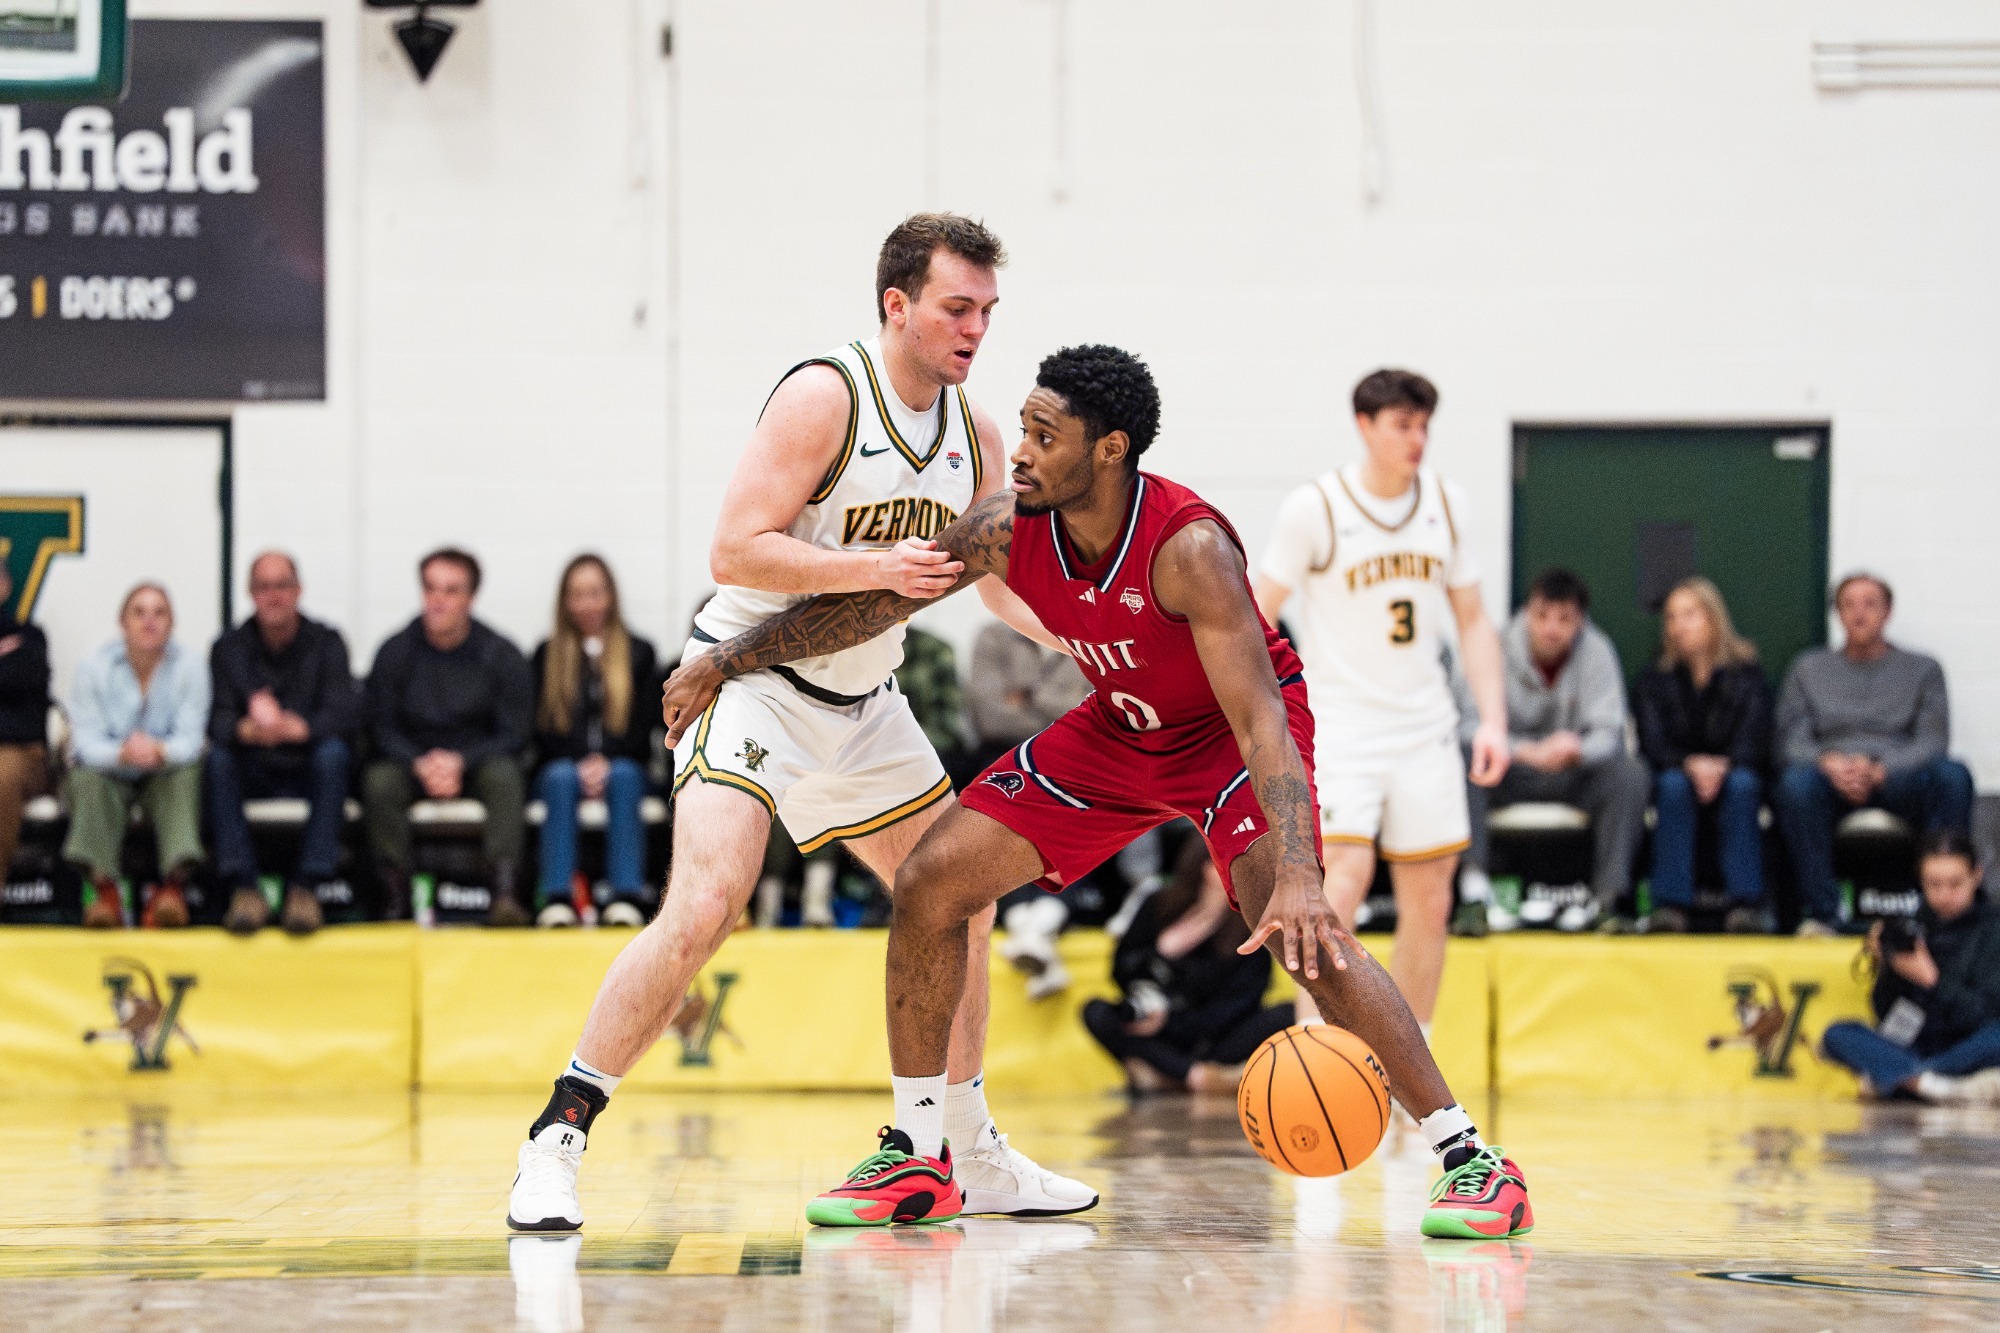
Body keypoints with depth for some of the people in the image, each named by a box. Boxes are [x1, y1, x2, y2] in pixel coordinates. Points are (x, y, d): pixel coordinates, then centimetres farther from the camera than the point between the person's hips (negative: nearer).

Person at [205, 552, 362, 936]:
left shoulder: (325, 642, -2)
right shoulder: (229, 648, 1)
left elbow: (346, 714, -17)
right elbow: (217, 722, -12)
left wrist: (294, 728, -39)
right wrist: (249, 730, -38)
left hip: (310, 770, -1)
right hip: (253, 771, 1)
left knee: (333, 752, -32)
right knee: (218, 758, -29)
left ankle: (306, 886, -32)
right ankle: (243, 886, -31)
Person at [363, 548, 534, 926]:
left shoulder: (502, 655, -2)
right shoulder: (394, 652, 1)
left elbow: (513, 735, -3)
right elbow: (383, 729, 0)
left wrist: (460, 762, -20)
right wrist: (421, 765, -20)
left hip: (477, 764, -1)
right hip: (412, 763, 1)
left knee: (504, 774, -34)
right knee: (379, 781, -31)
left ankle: (506, 893, -43)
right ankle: (396, 897, -31)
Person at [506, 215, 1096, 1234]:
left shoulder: (973, 433, 5)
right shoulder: (825, 396, -17)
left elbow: (1007, 585, 14)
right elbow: (735, 549, -22)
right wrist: (876, 567, -30)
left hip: (861, 703, 8)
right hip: (751, 680, -8)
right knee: (706, 906, -23)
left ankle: (973, 1158, 24)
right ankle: (556, 1141, -16)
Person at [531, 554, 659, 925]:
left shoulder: (639, 653, 13)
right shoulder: (547, 655, 13)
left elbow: (643, 728, 5)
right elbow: (541, 730, 5)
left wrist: (606, 762, -13)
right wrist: (581, 765, -13)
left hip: (622, 765, 0)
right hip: (562, 765, 0)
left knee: (623, 777, -35)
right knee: (561, 778, -35)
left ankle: (627, 895, -47)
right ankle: (557, 897, -47)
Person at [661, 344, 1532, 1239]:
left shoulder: (1188, 546, -35)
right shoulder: (1006, 531, -19)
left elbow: (1262, 721, -40)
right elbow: (874, 603, -3)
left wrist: (1299, 875, -52)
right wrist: (725, 662, -3)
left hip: (1231, 731, -6)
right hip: (1119, 730, 7)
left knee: (1292, 925, -31)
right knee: (929, 884, -4)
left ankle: (1470, 1158, -23)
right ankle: (918, 1162, 9)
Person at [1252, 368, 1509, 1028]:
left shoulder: (1447, 503, 5)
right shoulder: (1315, 506, -9)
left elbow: (1472, 620, 13)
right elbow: (1255, 622, -4)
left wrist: (1493, 720, 2)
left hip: (1425, 729, 5)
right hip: (1338, 723, -5)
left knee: (1428, 903, 5)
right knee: (1345, 874, -23)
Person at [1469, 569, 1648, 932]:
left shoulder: (1597, 651, -8)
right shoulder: (1500, 650, -11)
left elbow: (1608, 734, -13)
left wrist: (1577, 750, -38)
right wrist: (1529, 752, -35)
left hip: (1575, 773, 1)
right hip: (1512, 775, -1)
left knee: (1631, 775, -30)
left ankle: (1606, 896, -27)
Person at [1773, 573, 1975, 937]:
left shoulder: (1922, 670, 16)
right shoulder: (1808, 669, 19)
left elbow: (1932, 743, 3)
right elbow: (1790, 742, 9)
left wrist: (1879, 771, -16)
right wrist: (1829, 764, -15)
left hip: (1897, 782, 0)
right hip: (1832, 783, 0)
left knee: (1953, 775, -33)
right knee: (1795, 781, -36)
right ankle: (1820, 913, -32)